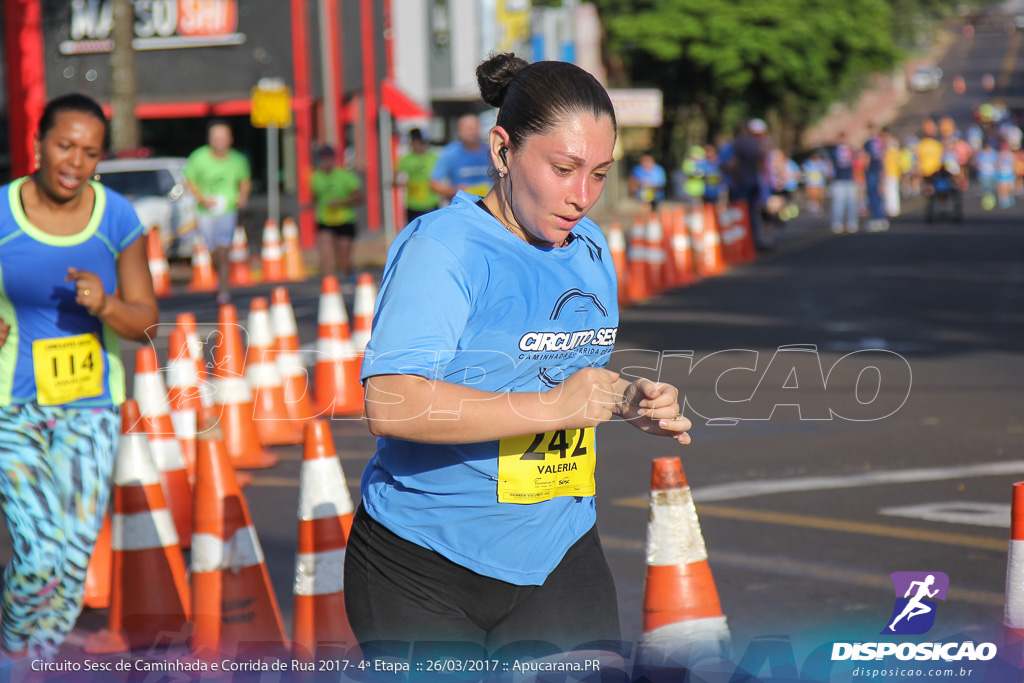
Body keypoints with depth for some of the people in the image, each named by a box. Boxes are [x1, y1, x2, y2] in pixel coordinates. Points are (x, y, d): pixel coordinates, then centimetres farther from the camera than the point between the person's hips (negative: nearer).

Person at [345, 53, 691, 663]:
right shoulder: (443, 245, -15)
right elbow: (390, 405, -28)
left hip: (560, 554, 6)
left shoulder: (590, 247, 10)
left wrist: (633, 402, 3)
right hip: (423, 561, -6)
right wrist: (554, 407, -27)